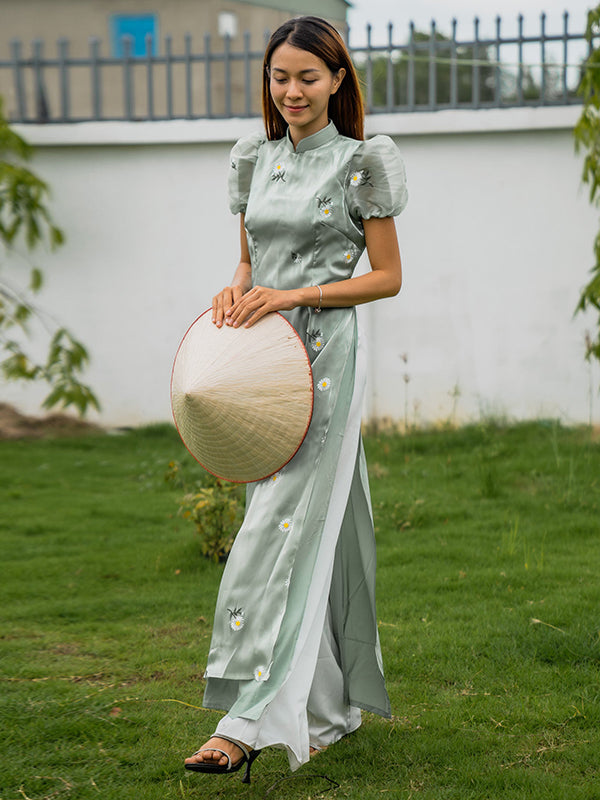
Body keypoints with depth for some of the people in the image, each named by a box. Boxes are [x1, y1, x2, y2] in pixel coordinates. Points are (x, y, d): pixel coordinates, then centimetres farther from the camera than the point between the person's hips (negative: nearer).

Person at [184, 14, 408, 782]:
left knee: (284, 528, -12)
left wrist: (293, 294, -15)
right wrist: (236, 289, -4)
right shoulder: (255, 160, 13)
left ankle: (252, 718, -15)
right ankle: (328, 702, 21)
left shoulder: (360, 163, -4)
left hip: (323, 356, -6)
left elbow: (388, 276, -4)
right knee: (308, 528, 10)